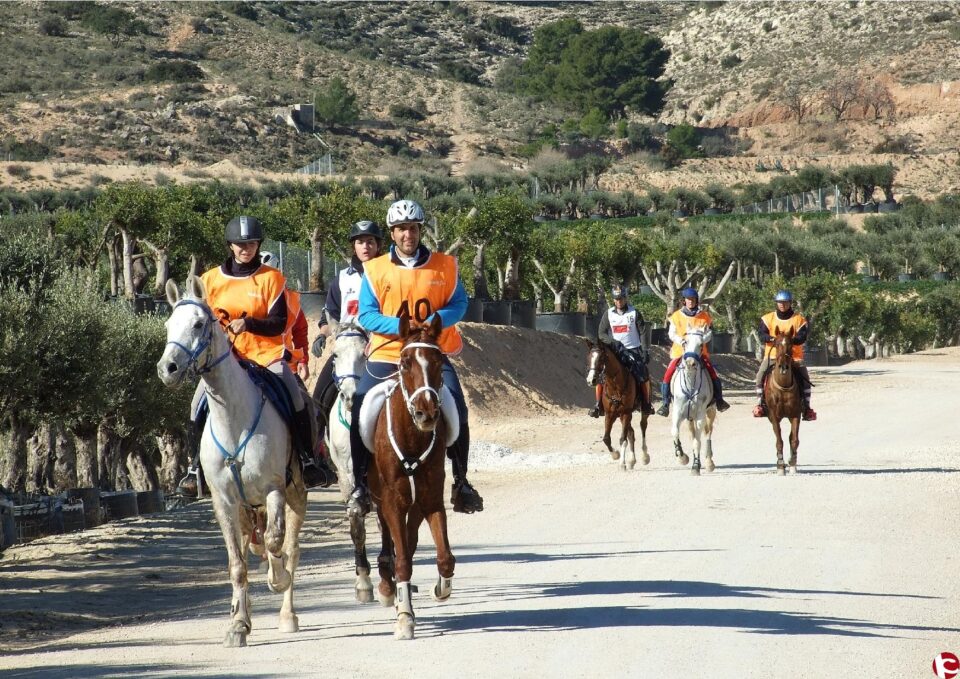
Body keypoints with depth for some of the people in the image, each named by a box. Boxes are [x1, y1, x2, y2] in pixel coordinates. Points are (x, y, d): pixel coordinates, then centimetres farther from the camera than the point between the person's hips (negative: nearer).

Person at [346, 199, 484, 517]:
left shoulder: (445, 266, 2)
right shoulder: (375, 270, 1)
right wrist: (401, 326, -19)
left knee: (457, 412, -14)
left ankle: (461, 482, 5)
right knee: (359, 415, -12)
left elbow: (458, 305, 0)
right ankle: (361, 485, 1)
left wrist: (430, 322, -18)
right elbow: (366, 315, -3)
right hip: (386, 354, 0)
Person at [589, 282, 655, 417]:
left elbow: (642, 333, 2)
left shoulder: (634, 313, 2)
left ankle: (646, 404, 0)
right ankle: (599, 405, -8)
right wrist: (612, 342, -16)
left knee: (643, 374, -16)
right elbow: (601, 334, 2)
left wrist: (645, 351, -8)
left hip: (633, 350, -1)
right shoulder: (608, 314, 5)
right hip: (614, 350, 1)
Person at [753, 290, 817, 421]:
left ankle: (806, 408, -10)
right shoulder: (768, 319, 6)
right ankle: (760, 404, -10)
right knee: (761, 374, -22)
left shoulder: (799, 320, 3)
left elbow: (802, 337, -10)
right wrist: (772, 338, -27)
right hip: (772, 355, 0)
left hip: (794, 356, 0)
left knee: (804, 376, -19)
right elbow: (762, 335, -6)